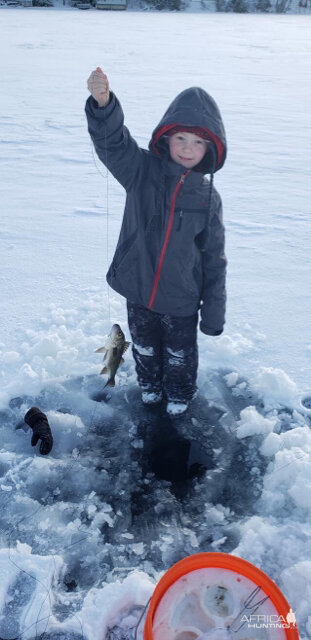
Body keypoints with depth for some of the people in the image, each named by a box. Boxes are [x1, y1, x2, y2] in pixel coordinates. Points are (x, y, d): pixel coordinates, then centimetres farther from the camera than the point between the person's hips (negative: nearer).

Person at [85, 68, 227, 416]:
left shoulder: (207, 196, -10)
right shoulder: (142, 170, -11)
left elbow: (214, 258, -5)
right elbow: (112, 141, -28)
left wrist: (214, 310, -3)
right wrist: (103, 103, -50)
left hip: (181, 299, -1)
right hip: (138, 289, 1)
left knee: (181, 354, 21)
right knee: (144, 345, 26)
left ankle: (180, 392, 51)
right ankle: (150, 384, 55)